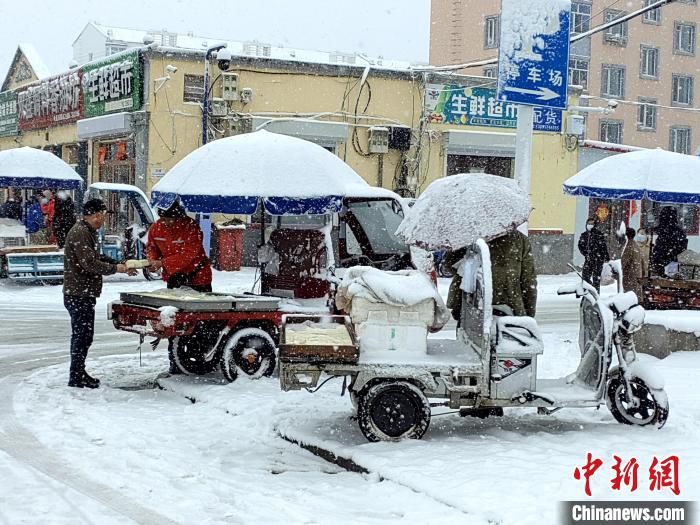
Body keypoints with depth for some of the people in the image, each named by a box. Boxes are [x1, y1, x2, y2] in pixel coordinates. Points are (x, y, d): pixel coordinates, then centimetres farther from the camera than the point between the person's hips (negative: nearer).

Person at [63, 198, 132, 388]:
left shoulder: (87, 232, 18)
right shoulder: (80, 233, -17)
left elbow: (97, 258, 24)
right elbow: (90, 264, -24)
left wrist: (121, 265, 12)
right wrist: (116, 268, -16)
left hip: (84, 294, 11)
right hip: (79, 294, -11)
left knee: (82, 335, 18)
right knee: (82, 335, -6)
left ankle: (79, 373, 28)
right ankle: (76, 378, -1)